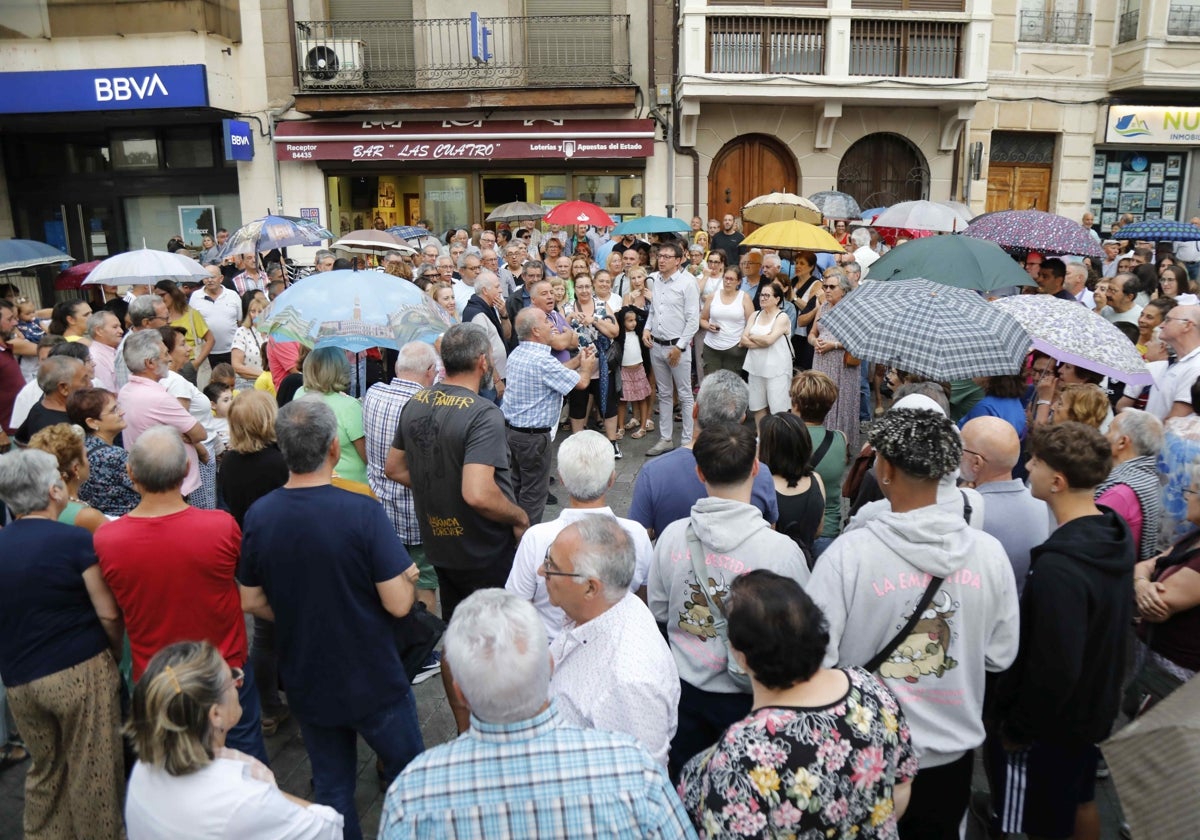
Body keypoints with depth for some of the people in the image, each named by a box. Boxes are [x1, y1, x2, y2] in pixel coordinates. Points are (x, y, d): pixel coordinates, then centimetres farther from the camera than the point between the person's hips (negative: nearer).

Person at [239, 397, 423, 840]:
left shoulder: (258, 516, -10)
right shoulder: (363, 512, -25)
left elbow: (252, 602, 0)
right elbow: (399, 604, -24)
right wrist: (407, 575, -3)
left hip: (305, 682, 4)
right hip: (374, 682, -4)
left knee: (332, 788, 21)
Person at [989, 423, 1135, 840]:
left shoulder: (1059, 567, -34)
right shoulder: (1116, 535, -5)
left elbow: (1055, 669, -30)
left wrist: (1016, 728, -16)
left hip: (1049, 725, -8)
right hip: (1095, 708, 9)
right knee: (1081, 804, 27)